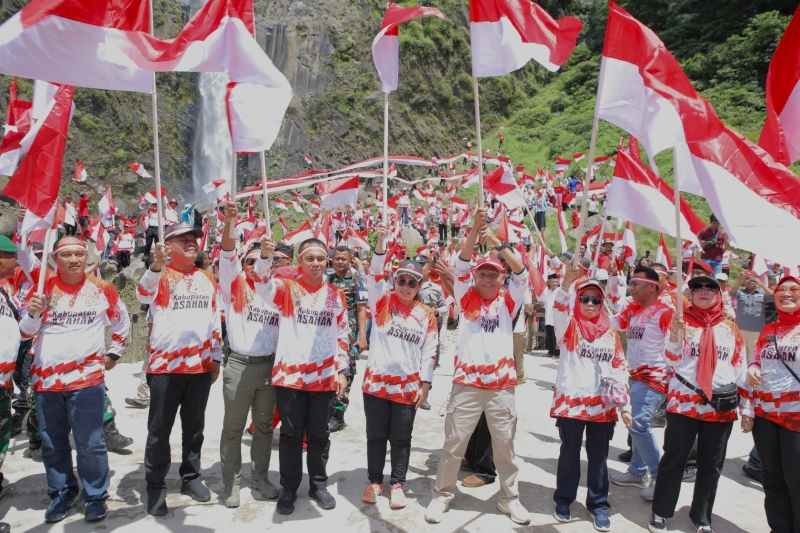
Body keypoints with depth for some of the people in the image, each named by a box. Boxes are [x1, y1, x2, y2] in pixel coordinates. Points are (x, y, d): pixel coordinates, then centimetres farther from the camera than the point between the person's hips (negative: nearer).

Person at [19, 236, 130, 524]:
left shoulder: (102, 289, 1)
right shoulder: (42, 288, 4)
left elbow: (122, 323, 17)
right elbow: (25, 332, 5)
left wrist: (114, 353, 13)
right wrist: (33, 312, -14)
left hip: (86, 378, -2)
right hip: (45, 378, 3)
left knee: (90, 443, -2)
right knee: (52, 443, 13)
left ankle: (95, 496, 13)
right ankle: (62, 492, 31)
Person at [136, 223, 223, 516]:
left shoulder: (207, 278, 11)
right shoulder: (159, 274, -2)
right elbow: (143, 295, -26)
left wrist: (216, 358, 13)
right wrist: (157, 265, -43)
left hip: (201, 365, 4)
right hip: (165, 365, -4)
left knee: (194, 426, 14)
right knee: (159, 429, 4)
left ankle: (191, 477, 29)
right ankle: (156, 487, 16)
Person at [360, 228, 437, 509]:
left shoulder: (426, 314, 3)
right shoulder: (383, 301, 0)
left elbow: (430, 351, 5)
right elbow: (375, 275, -15)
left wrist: (425, 384, 0)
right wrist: (381, 243, -27)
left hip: (408, 386, 1)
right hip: (376, 381, 0)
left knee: (401, 438, 10)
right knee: (376, 435, 10)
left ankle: (397, 484, 24)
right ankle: (374, 481, 26)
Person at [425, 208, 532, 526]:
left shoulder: (508, 301, 5)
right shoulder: (467, 297, 4)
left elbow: (522, 273, -7)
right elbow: (461, 264, -7)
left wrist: (496, 242, -17)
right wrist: (475, 231, -22)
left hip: (502, 386, 1)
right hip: (467, 384, -1)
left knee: (505, 446, 13)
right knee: (453, 444, 7)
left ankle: (510, 498, 30)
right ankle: (442, 495, 23)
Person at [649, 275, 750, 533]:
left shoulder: (730, 328, 8)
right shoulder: (681, 321, 0)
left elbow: (741, 369, 10)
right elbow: (673, 361, -6)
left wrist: (747, 408, 7)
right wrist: (675, 335, -23)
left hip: (722, 408, 3)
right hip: (683, 403, -3)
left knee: (711, 465, 12)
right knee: (673, 460, 4)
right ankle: (661, 512, 17)